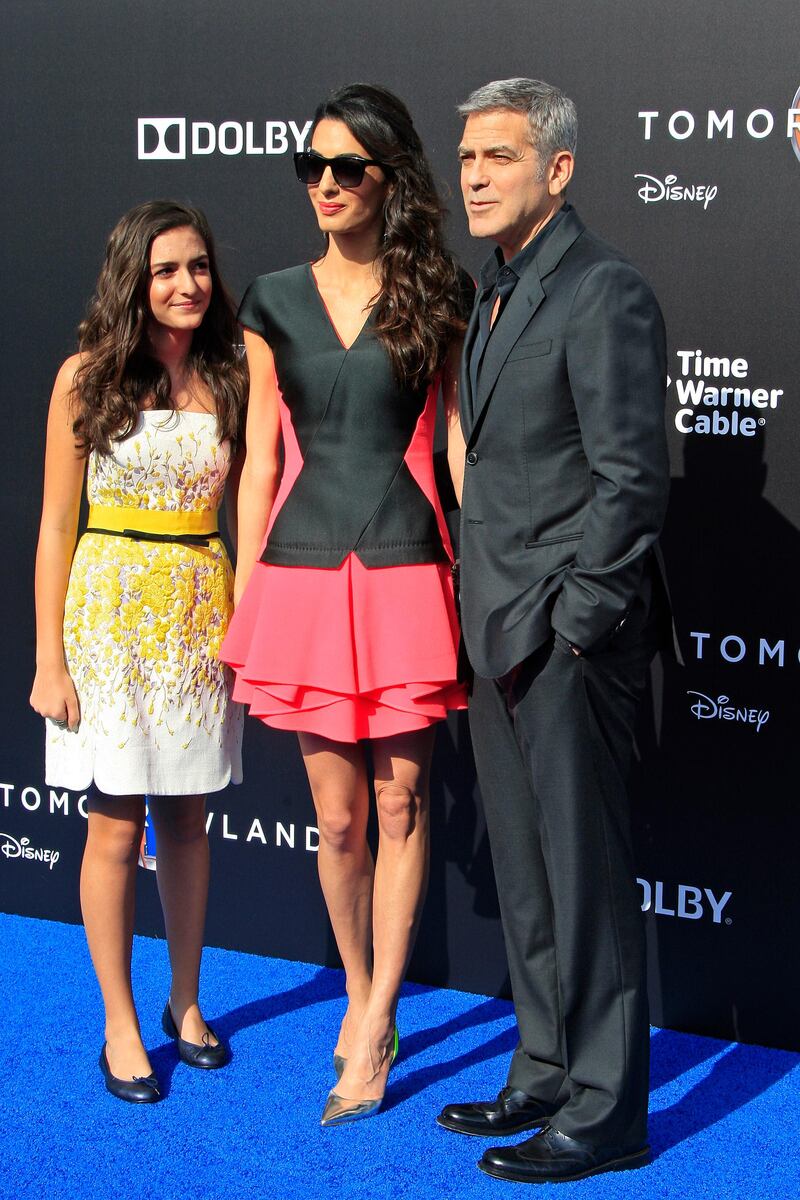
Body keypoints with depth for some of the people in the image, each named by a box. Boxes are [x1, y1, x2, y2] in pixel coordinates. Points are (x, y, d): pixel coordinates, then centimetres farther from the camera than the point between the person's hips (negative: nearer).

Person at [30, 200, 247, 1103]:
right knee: (115, 825, 2)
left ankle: (185, 1001, 27)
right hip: (111, 609, -3)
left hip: (202, 610, 3)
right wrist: (49, 659, -6)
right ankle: (120, 1025, 15)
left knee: (186, 818, 12)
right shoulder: (87, 377, -4)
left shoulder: (229, 379, 4)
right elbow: (56, 524, -3)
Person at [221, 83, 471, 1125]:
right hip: (303, 572, 2)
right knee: (337, 813, 8)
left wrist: (471, 573, -2)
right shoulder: (275, 304, 8)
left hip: (404, 571, -2)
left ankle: (372, 1029, 10)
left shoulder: (437, 298, 3)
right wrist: (243, 597, 6)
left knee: (402, 801, 2)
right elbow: (261, 460, 9)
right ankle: (364, 999, 26)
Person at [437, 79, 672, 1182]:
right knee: (524, 872, 16)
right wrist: (494, 620, 13)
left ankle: (605, 1112, 11)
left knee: (586, 873, -1)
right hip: (503, 635, 9)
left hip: (568, 635, -9)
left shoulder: (603, 292, -13)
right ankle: (547, 1073, 29)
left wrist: (570, 626, -18)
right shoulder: (498, 293, 16)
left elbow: (630, 479, -17)